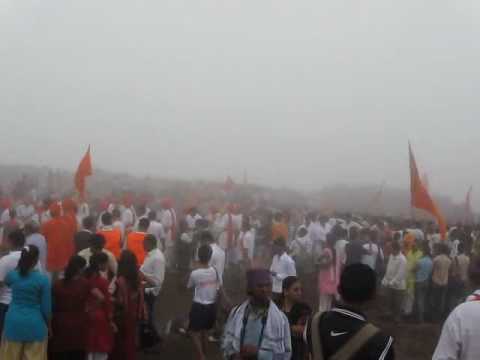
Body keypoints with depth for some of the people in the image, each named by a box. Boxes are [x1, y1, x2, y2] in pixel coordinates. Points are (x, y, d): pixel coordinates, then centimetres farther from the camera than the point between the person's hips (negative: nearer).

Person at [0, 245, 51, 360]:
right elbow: (46, 307, -7)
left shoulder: (12, 275, -3)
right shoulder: (43, 279, -11)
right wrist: (48, 325, 9)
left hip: (14, 323, 3)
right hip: (35, 325, -3)